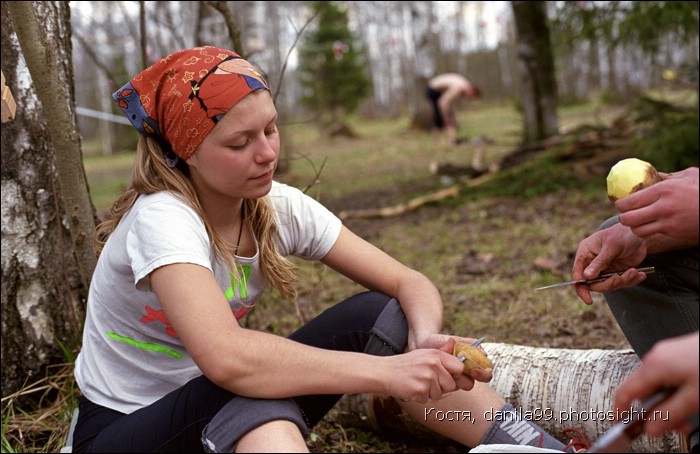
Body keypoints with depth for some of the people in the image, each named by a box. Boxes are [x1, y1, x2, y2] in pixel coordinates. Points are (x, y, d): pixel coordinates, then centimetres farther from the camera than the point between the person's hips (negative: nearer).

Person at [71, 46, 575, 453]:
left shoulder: (281, 206, -10)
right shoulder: (161, 217, -28)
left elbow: (410, 283, -11)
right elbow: (226, 359, -44)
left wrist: (425, 341, -33)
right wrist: (385, 371, -43)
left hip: (224, 407, 5)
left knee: (379, 315, -14)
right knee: (253, 394, -39)